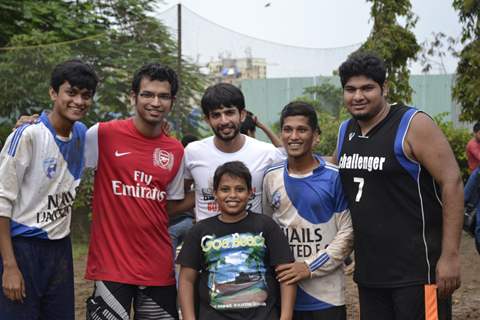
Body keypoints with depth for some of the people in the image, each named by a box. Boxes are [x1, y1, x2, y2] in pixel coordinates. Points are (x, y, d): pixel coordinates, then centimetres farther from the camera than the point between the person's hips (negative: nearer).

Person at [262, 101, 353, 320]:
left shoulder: (334, 178, -4)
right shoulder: (272, 177, 7)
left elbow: (347, 233, -5)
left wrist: (310, 267, -12)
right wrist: (274, 270, 5)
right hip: (284, 291, 3)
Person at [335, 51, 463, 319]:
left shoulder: (413, 124, -9)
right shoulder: (346, 132, 11)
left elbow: (452, 183, -14)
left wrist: (450, 256, -19)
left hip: (417, 269, -7)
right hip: (369, 270, 7)